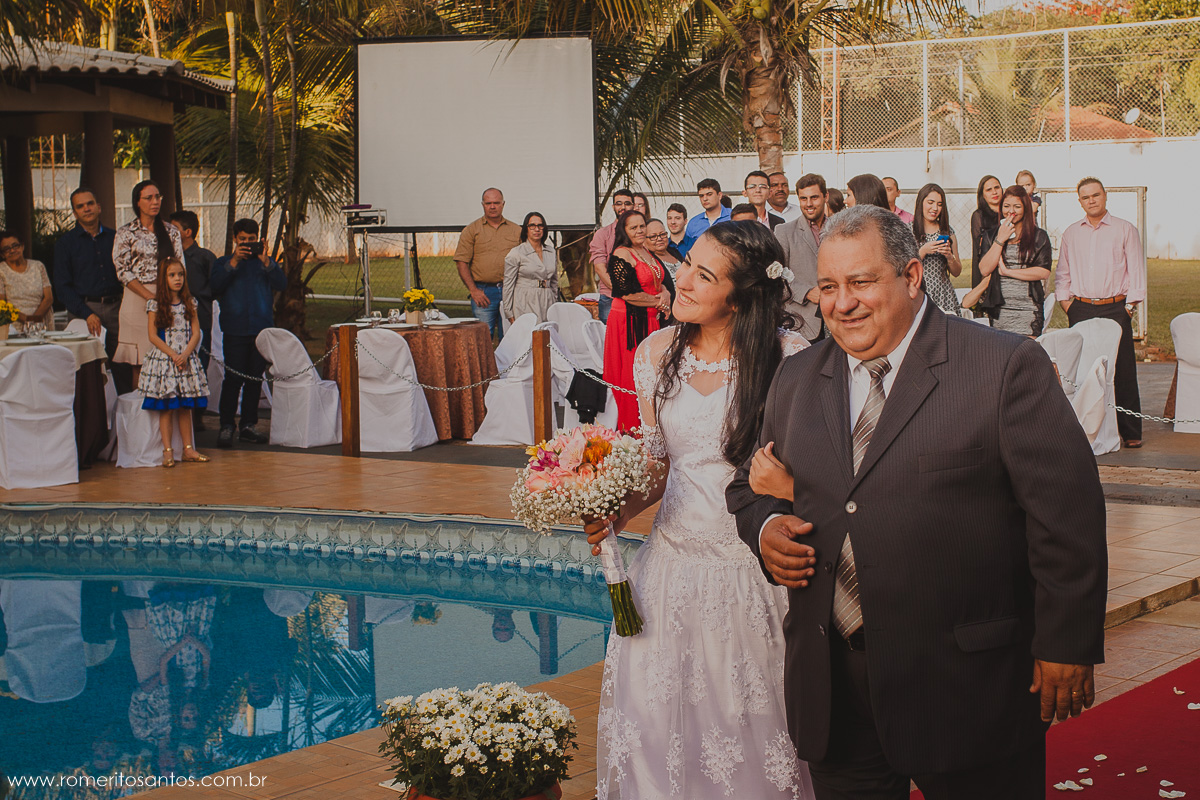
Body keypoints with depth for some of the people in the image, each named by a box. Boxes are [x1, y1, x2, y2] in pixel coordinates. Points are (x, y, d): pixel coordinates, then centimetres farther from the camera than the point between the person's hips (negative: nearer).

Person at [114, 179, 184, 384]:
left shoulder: (171, 232, 12)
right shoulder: (125, 233, 3)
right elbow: (123, 272, -4)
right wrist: (150, 296, -13)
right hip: (137, 300, -2)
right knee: (139, 363, -4)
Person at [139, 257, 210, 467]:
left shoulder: (190, 303, 7)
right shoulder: (156, 305, -3)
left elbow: (196, 333, 3)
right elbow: (153, 335, -6)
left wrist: (185, 354, -12)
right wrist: (173, 354, -14)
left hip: (186, 360, 3)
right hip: (163, 359, -3)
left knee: (185, 407, 7)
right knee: (166, 408, -3)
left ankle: (188, 449, 12)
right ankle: (167, 451, 0)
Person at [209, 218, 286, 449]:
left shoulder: (266, 263, 13)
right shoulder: (224, 262, 10)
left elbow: (282, 284, -3)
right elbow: (215, 287, -7)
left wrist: (265, 262, -15)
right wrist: (234, 262, -14)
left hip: (262, 328, 2)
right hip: (235, 329, -2)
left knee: (255, 378, 5)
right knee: (233, 378, -8)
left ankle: (248, 426, 12)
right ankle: (226, 427, -5)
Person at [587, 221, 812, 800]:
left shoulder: (790, 358, -11)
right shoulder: (658, 352, 3)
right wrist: (620, 511, -3)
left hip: (756, 572, -4)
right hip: (675, 562, 4)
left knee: (754, 726, 5)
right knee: (659, 718, 8)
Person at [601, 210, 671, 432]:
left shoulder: (647, 252, 14)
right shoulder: (621, 255, -12)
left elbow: (660, 282, 19)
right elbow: (628, 293, -17)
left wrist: (665, 294, -4)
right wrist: (657, 301, -7)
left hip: (649, 321, 8)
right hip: (628, 321, -8)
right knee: (630, 378, -4)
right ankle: (629, 429, 3)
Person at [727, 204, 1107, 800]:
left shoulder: (1007, 367, -7)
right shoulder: (796, 381, 11)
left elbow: (1066, 510, -8)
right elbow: (751, 487, 21)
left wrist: (1066, 644, -9)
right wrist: (766, 528, -3)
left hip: (966, 685, -4)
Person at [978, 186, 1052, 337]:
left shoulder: (1039, 237, 4)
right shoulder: (990, 235, 10)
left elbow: (1044, 272, -6)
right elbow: (984, 270, -1)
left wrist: (1007, 271, -6)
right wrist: (1000, 240, -6)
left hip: (1028, 309, -1)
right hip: (1000, 310, 2)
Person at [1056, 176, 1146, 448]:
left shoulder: (1125, 230, 4)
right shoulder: (1071, 234, 13)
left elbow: (1137, 271, 2)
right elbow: (1062, 273, 19)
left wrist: (1129, 306, -5)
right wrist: (1065, 301, 6)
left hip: (1115, 308, -3)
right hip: (1080, 309, 3)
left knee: (1123, 371, -4)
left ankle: (1130, 431, 2)